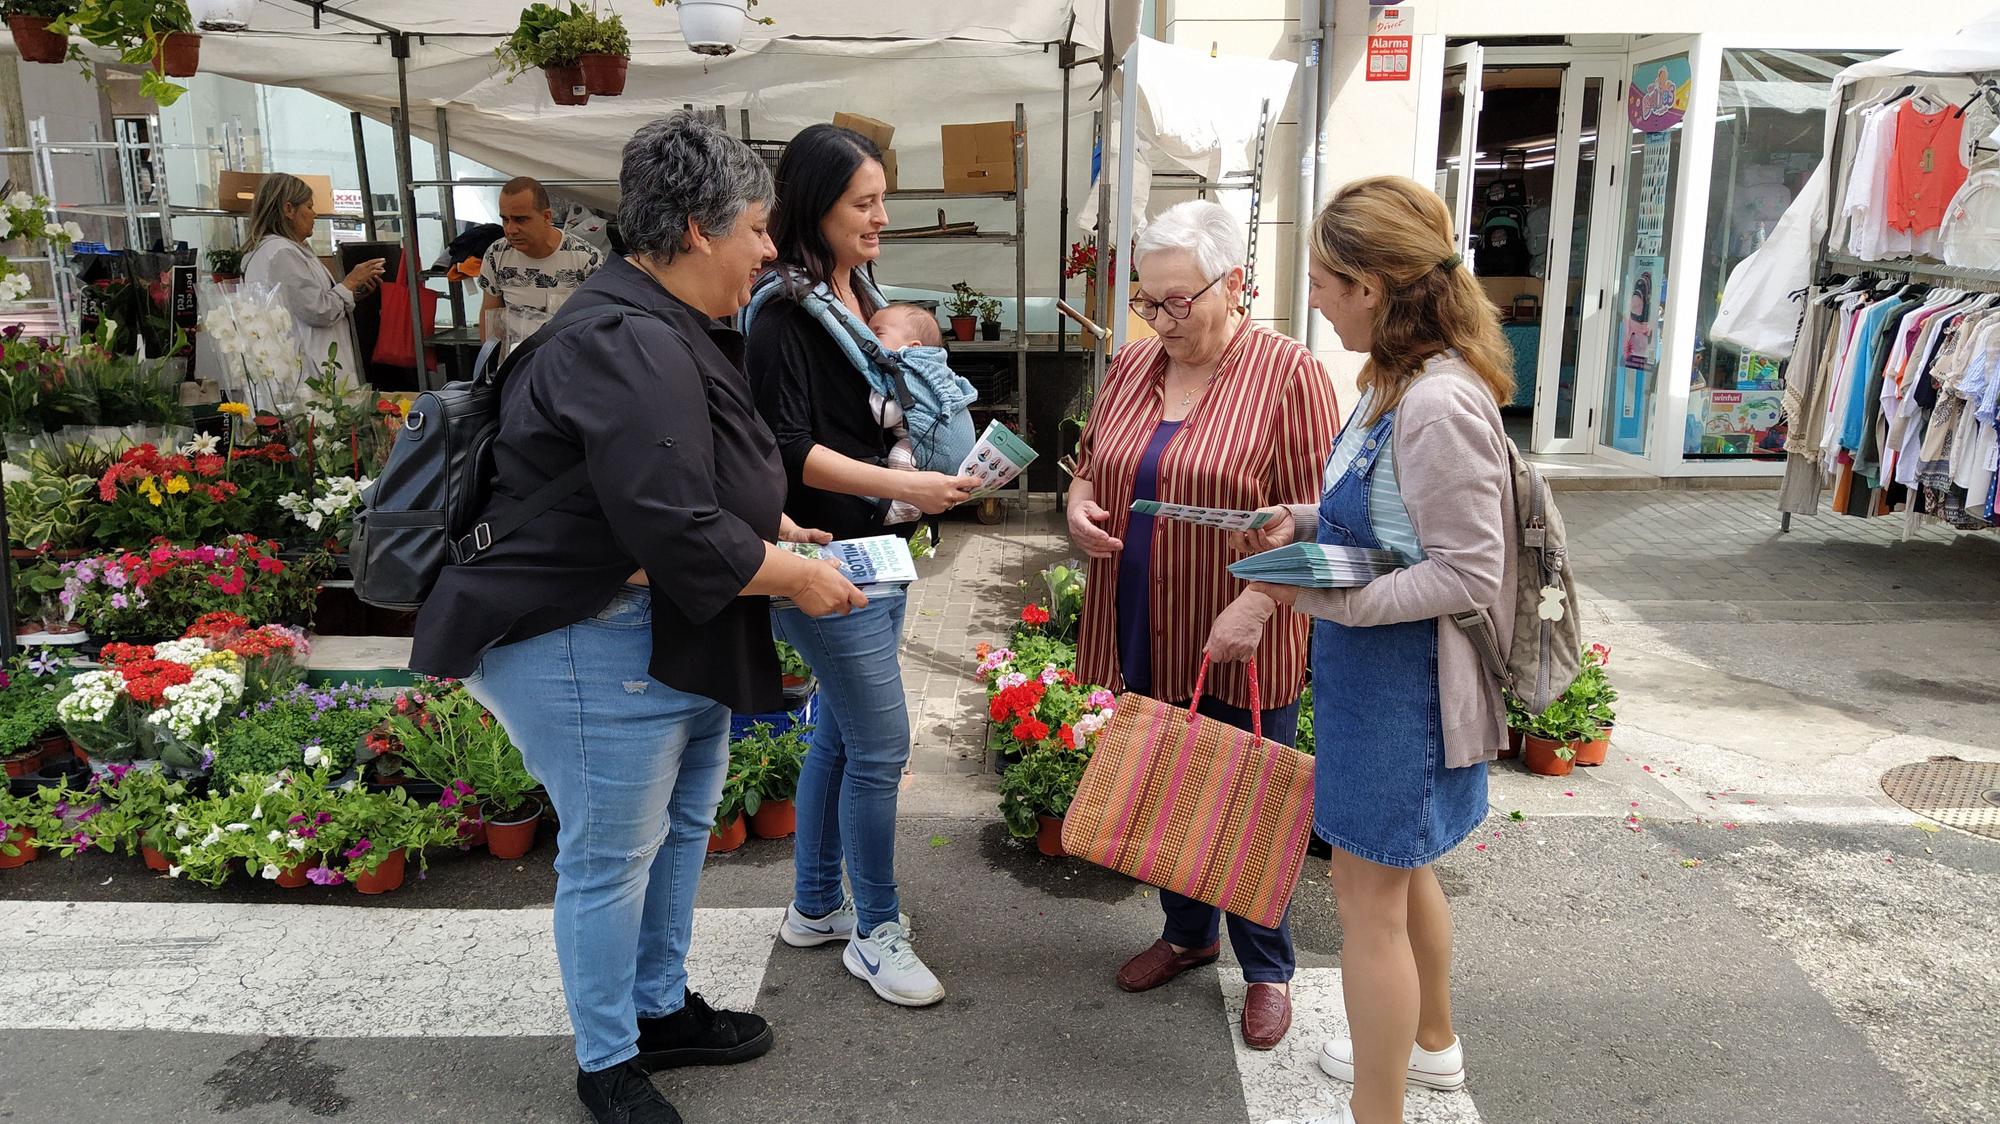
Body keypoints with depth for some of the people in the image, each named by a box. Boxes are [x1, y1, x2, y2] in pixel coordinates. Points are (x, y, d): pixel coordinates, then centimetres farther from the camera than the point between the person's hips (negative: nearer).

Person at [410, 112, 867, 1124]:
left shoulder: (665, 330, 12)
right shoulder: (631, 351, -24)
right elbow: (678, 535, -29)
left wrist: (776, 528, 12)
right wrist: (795, 577, -15)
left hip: (671, 635, 11)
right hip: (589, 645, -11)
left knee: (681, 823, 21)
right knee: (612, 852, 4)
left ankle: (661, 1010, 40)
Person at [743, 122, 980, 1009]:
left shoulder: (863, 297, 13)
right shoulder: (784, 312, -14)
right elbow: (790, 449, -20)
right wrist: (901, 486, -25)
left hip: (875, 548, 9)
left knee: (840, 734, 17)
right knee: (881, 746, -3)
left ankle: (816, 906, 32)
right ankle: (876, 931, 15)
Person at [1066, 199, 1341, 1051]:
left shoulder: (1287, 375, -12)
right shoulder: (1132, 367, 6)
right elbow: (1092, 465, 17)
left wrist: (1255, 606, -22)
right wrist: (1079, 508, -4)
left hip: (1239, 650, -5)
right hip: (1144, 636, 6)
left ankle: (1268, 968, 29)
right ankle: (1188, 932, 41)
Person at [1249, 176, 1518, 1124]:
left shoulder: (1440, 405, -26)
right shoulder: (1398, 380, 4)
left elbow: (1467, 576, -23)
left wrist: (1324, 595, -27)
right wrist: (1305, 522, 2)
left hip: (1404, 675, -10)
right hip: (1378, 667, 10)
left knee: (1368, 892, 4)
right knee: (1401, 867, 26)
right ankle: (1429, 1041, 49)